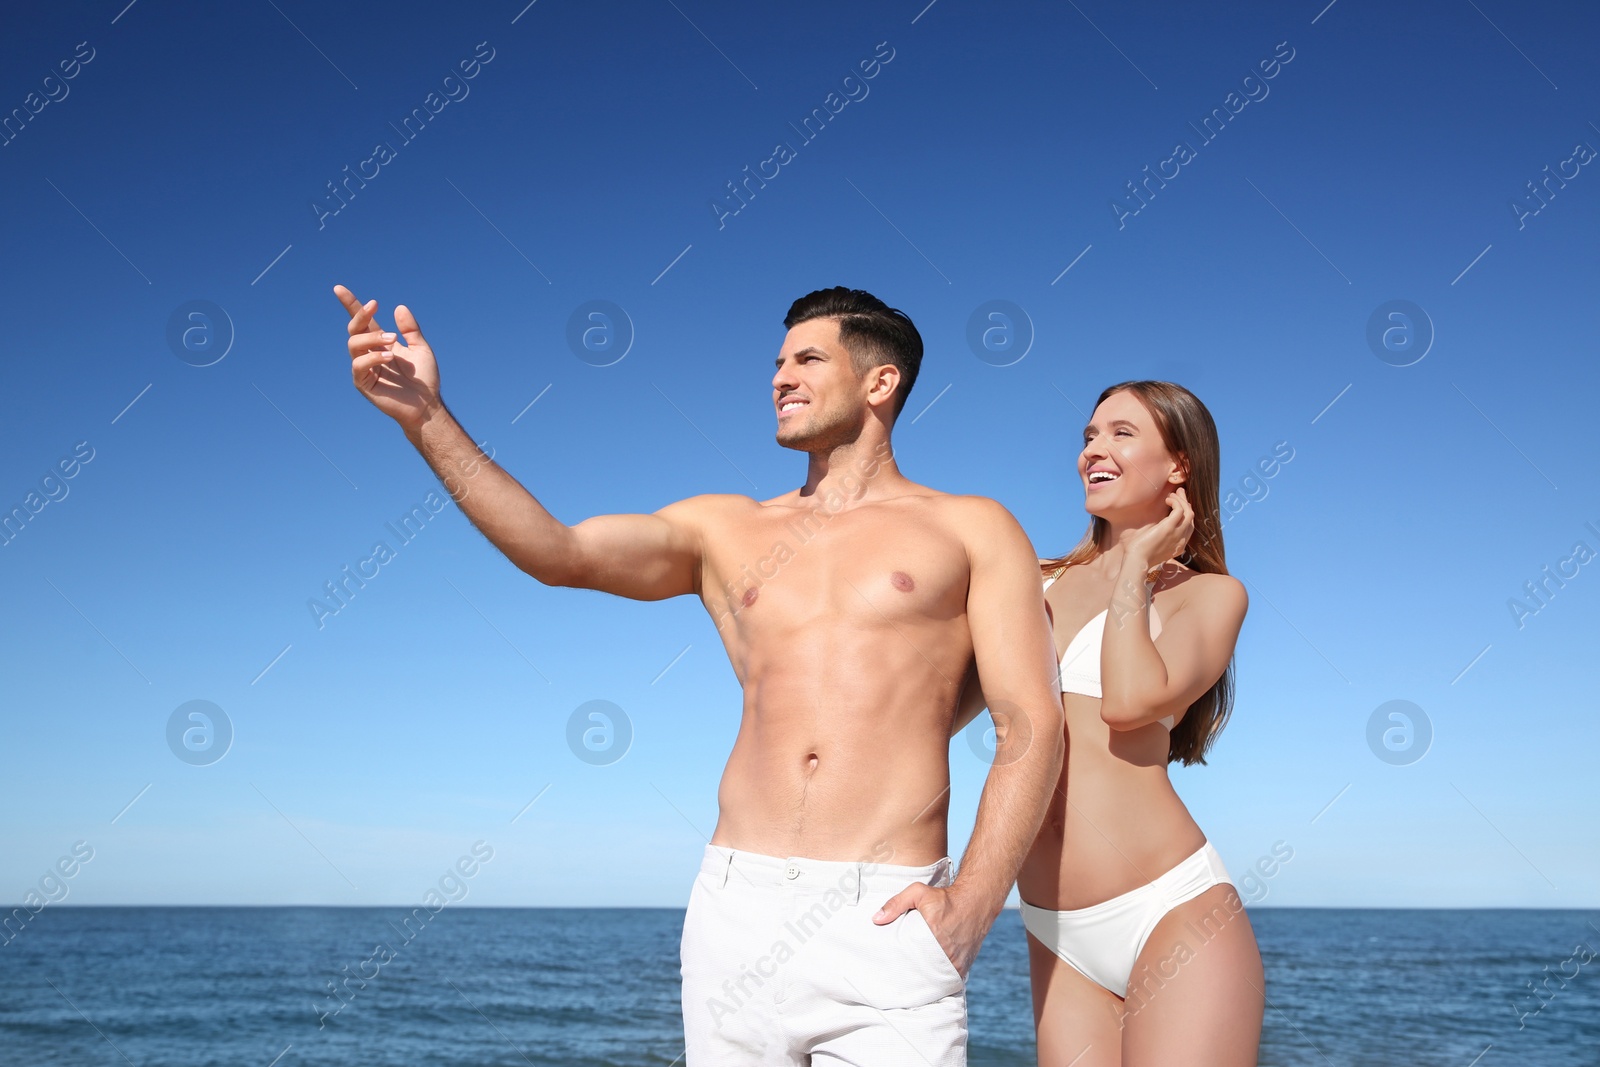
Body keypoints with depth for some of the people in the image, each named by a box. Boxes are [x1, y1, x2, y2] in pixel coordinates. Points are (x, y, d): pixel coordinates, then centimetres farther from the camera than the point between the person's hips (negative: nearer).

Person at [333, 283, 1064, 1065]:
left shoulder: (970, 530, 7)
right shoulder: (724, 530, 15)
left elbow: (1033, 727, 0)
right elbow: (557, 552, 1)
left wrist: (972, 902, -12)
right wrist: (425, 417, -8)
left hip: (887, 920, -2)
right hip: (738, 907, 3)